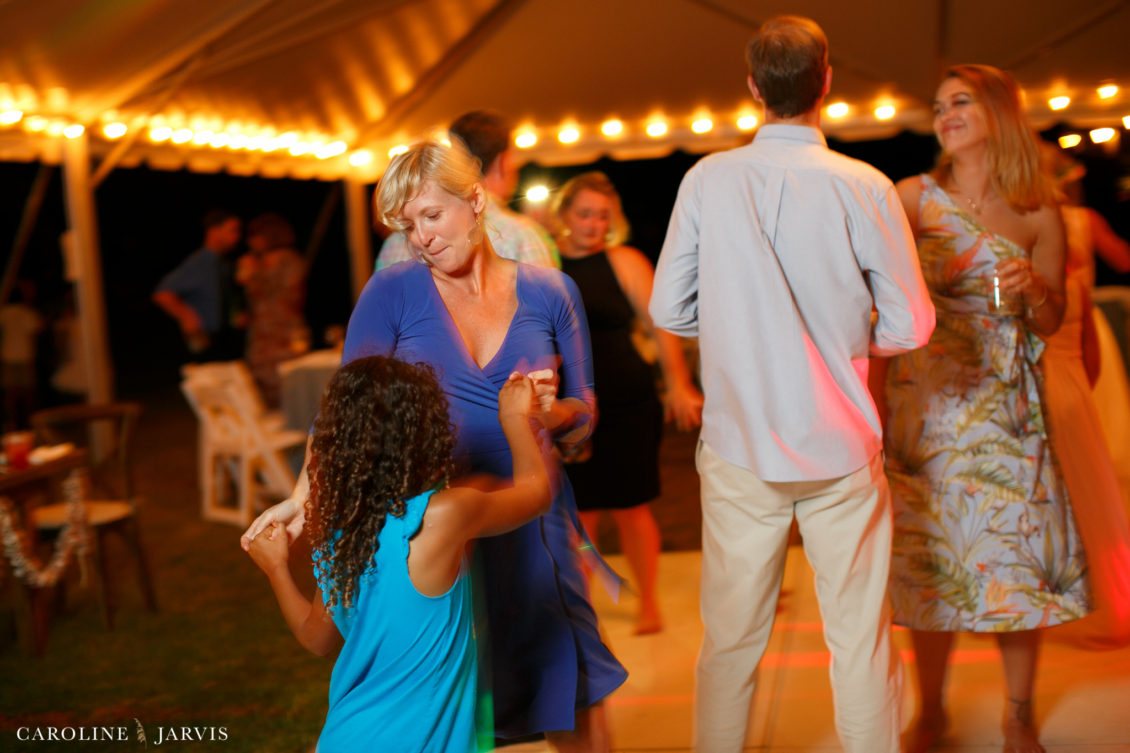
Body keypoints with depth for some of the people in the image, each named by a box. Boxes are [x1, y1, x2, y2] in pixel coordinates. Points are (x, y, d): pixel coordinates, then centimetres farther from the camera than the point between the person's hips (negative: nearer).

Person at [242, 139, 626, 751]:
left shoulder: (550, 293, 3)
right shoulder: (393, 293, -1)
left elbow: (583, 419, 8)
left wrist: (551, 412, -14)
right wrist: (304, 496, -15)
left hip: (530, 526, 2)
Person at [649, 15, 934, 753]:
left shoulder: (708, 180, -5)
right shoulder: (864, 187, -9)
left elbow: (669, 310, 0)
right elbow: (911, 326, -5)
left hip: (739, 449, 2)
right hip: (842, 450, -1)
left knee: (731, 637, 13)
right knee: (860, 637, 10)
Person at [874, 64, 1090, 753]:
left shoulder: (1038, 213, 2)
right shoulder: (914, 198, 0)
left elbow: (1050, 322, 8)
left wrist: (1032, 288, -12)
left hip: (1006, 406, 1)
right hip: (926, 400, 0)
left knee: (1015, 553, 2)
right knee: (931, 553, 5)